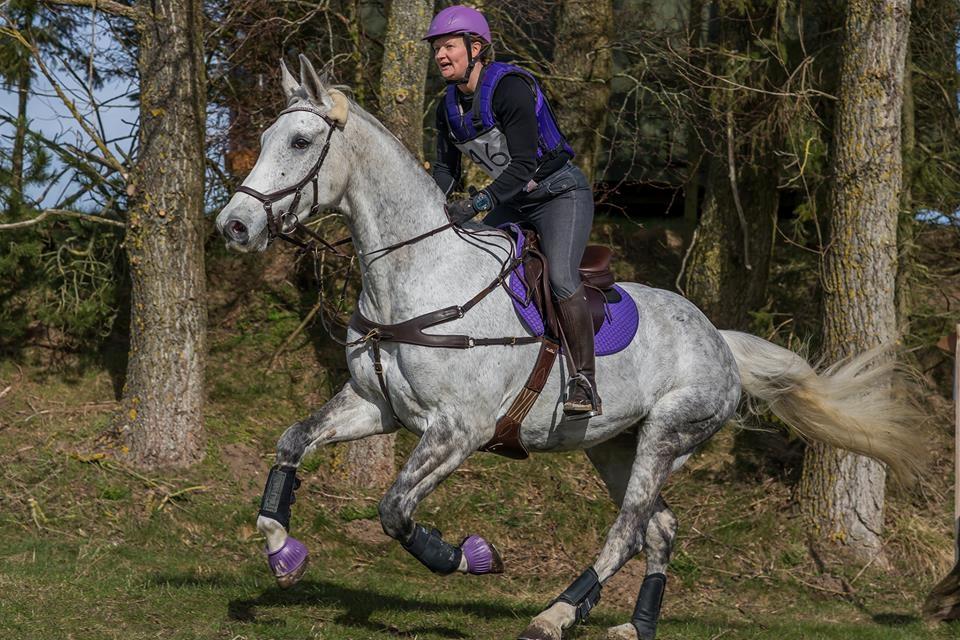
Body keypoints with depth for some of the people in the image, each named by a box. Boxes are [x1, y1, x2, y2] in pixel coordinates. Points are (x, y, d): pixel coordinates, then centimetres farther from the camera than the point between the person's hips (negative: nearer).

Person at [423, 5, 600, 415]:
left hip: (561, 194, -8)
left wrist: (476, 204, -37)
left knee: (561, 278, -27)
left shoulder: (510, 88, -24)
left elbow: (523, 165, -29)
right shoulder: (449, 107, 1)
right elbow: (445, 168, 8)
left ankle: (584, 383, -23)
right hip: (514, 203, 8)